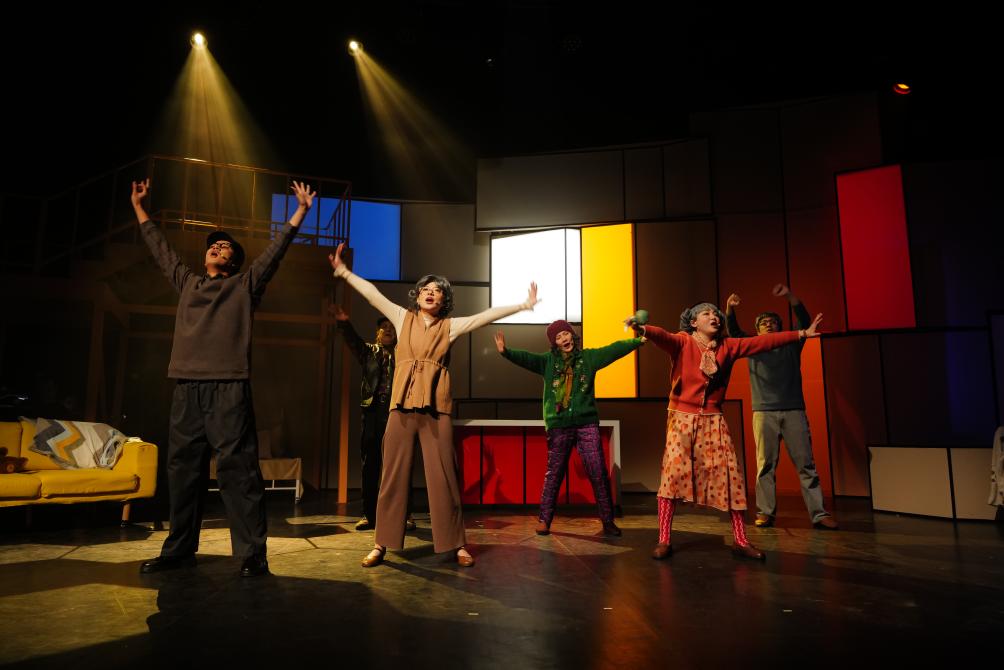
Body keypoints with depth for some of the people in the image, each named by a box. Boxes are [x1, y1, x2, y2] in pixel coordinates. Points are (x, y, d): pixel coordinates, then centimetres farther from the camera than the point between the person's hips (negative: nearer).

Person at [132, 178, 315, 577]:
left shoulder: (245, 285, 10)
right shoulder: (187, 283, 23)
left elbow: (276, 250, 5)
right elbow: (160, 249, 33)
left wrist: (300, 212, 1)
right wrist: (139, 208, 40)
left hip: (228, 389, -5)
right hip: (186, 390, 5)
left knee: (237, 470, -8)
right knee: (182, 470, 10)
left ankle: (252, 554, -6)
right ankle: (179, 549, 22)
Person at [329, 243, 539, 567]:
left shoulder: (451, 326, 9)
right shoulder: (403, 318, 12)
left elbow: (487, 315, 4)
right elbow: (373, 294, 9)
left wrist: (523, 305, 1)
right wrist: (344, 272, 6)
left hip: (436, 407, -1)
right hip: (402, 404, 1)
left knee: (443, 476, 1)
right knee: (393, 475, 4)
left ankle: (457, 544, 10)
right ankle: (382, 544, 13)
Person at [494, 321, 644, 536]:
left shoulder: (588, 357, 7)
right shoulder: (548, 361, 5)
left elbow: (614, 349, 2)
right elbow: (526, 358, -10)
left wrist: (638, 340, -8)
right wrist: (505, 352, -28)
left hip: (587, 424, 0)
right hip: (559, 426, 0)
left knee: (598, 473, 1)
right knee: (554, 473, 7)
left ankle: (608, 520, 13)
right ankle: (544, 519, 18)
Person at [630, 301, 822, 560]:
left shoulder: (727, 346, 7)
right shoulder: (683, 342, -6)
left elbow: (763, 342, 9)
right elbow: (664, 337, -27)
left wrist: (801, 333, 9)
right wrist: (643, 329, -49)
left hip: (713, 420, 4)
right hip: (683, 417, -4)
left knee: (729, 475, 2)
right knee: (672, 473, -10)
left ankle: (740, 540, 14)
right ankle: (664, 540, -2)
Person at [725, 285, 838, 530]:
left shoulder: (791, 345, 14)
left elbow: (804, 321, 1)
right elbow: (734, 331, 0)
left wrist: (790, 295, -14)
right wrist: (730, 309, -19)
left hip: (794, 410, 0)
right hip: (764, 412, 0)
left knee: (805, 463, 0)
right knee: (765, 464, 0)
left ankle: (819, 513, 2)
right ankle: (765, 512, 4)